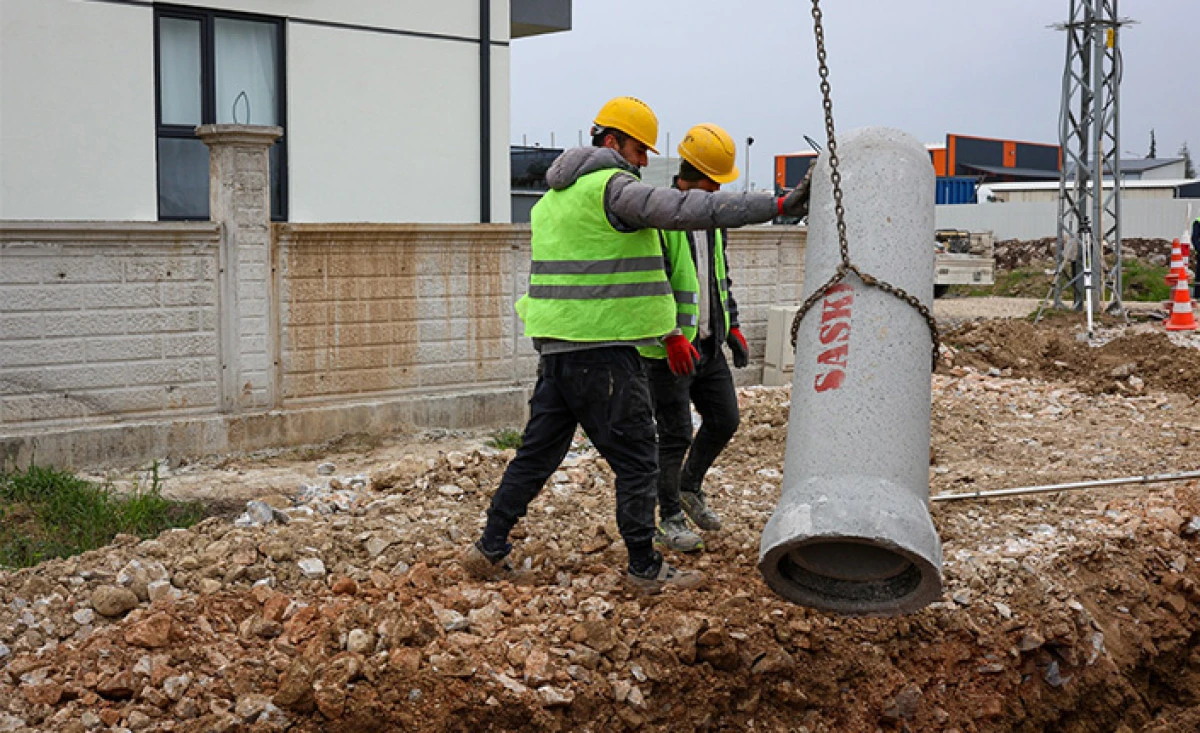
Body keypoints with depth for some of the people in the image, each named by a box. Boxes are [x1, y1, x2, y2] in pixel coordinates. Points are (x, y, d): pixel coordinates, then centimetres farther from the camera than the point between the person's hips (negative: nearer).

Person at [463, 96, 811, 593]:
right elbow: (687, 209, -21)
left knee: (538, 451, 15)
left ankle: (490, 549, 19)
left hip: (556, 345, 9)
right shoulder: (612, 188, -11)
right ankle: (645, 569, 8)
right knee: (636, 461, 1)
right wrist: (779, 205, -21)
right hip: (603, 351, -9)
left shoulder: (554, 196, 19)